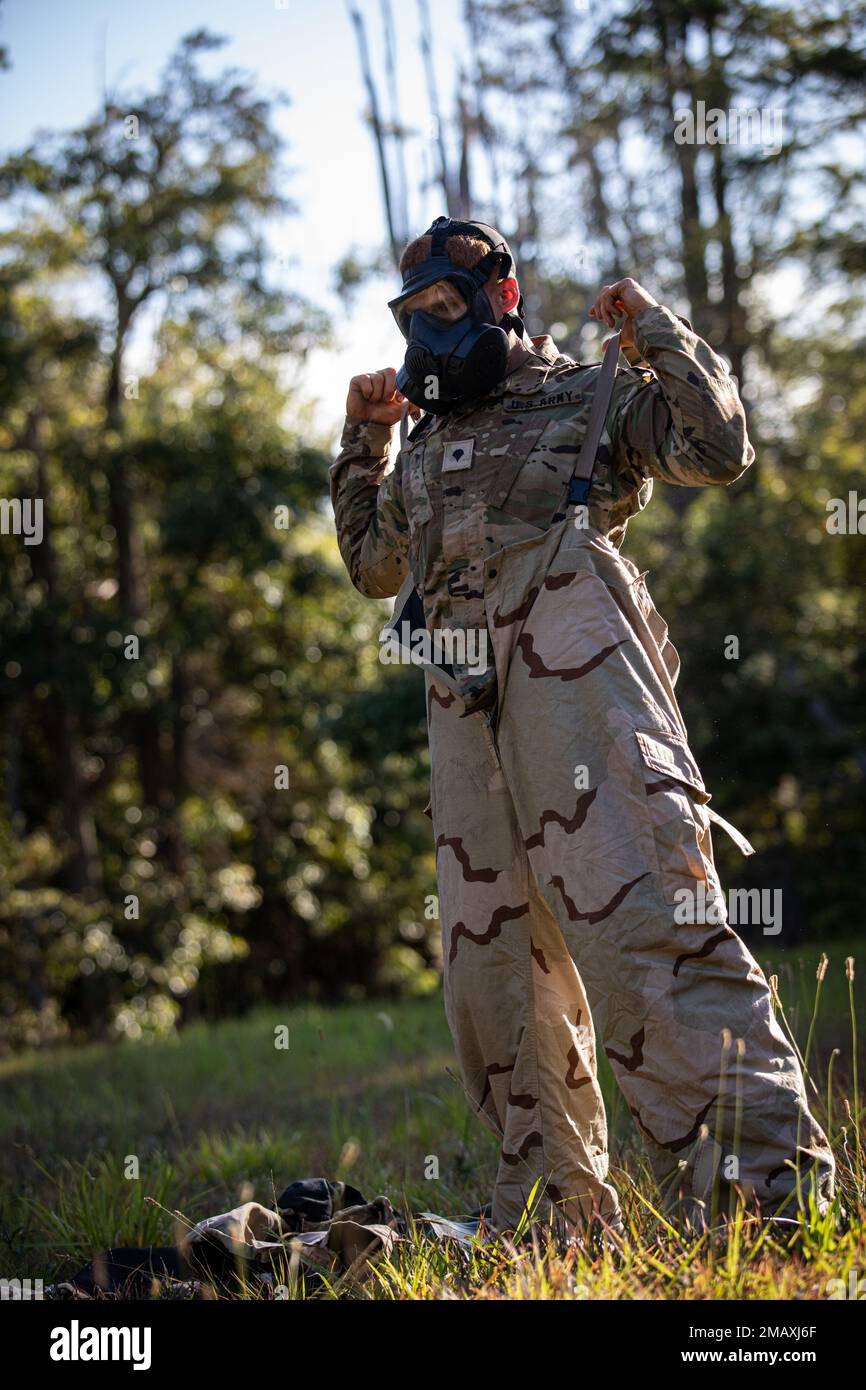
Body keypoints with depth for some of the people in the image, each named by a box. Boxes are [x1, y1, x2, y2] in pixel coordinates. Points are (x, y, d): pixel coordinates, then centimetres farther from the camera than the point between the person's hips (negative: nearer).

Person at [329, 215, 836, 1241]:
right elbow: (373, 565, 39)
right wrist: (361, 442, 31)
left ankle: (765, 1183, -26)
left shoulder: (591, 399, 14)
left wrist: (655, 334, 5)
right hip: (461, 696, 7)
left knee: (637, 907, -20)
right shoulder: (426, 444, 31)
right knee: (490, 952, 3)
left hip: (572, 660, -7)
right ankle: (557, 1218, 10)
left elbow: (720, 450, 2)